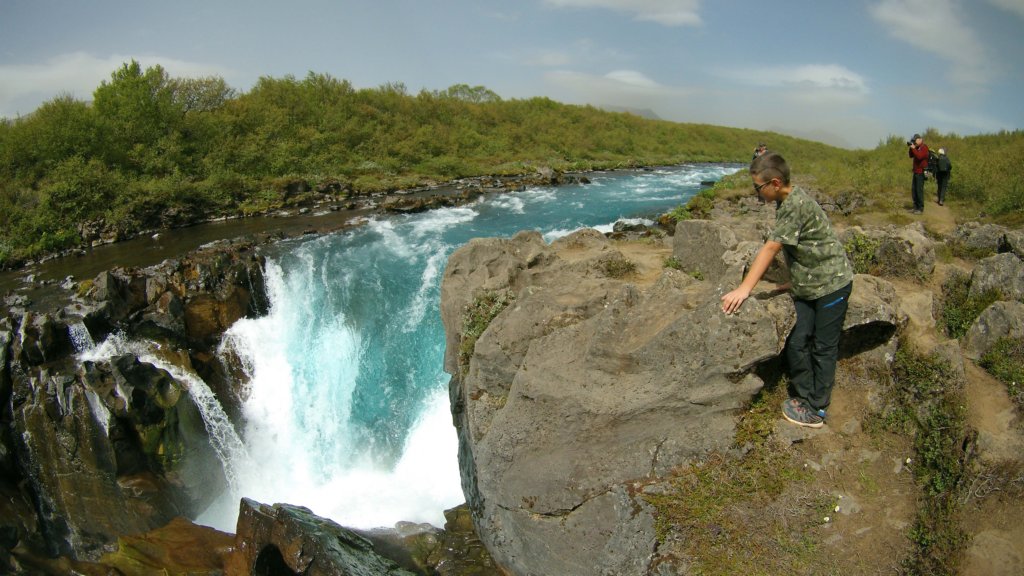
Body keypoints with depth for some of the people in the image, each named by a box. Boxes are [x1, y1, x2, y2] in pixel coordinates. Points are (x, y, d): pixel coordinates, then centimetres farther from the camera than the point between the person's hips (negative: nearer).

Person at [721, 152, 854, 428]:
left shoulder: (796, 204, -25)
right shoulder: (786, 202, 6)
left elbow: (770, 248, -29)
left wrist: (744, 289, -29)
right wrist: (795, 281, 17)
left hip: (831, 283, -8)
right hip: (806, 286, 8)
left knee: (823, 348, 3)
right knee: (796, 344, 6)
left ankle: (815, 410, 13)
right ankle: (804, 397, 21)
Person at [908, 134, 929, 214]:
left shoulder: (924, 147, -11)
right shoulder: (917, 148, 14)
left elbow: (919, 156, -24)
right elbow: (911, 155, 12)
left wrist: (913, 148, -19)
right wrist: (911, 148, -1)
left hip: (921, 172, -9)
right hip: (916, 172, 9)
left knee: (919, 190, -9)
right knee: (913, 190, 9)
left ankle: (921, 208, -6)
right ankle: (916, 207, 15)